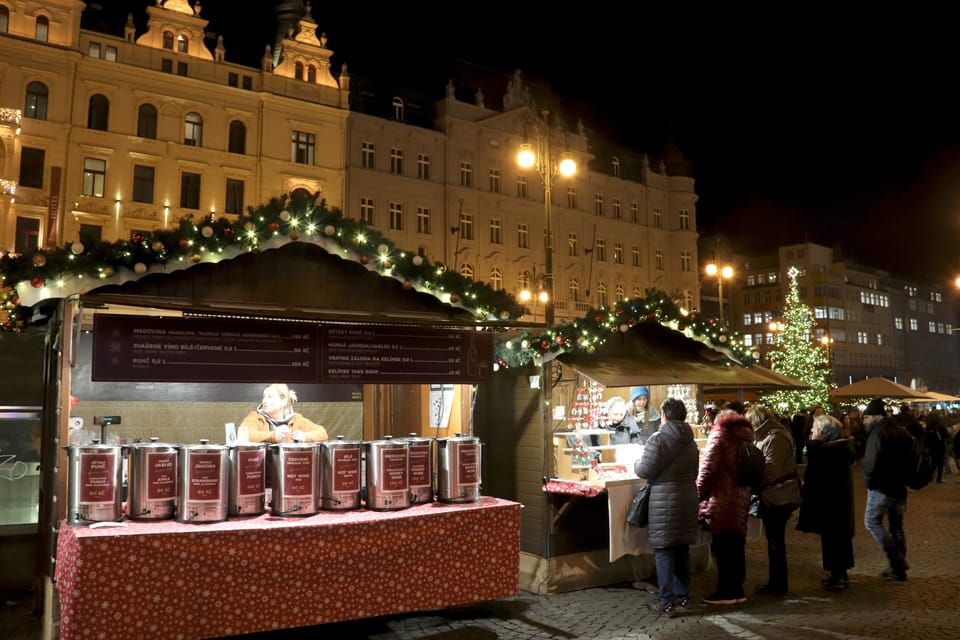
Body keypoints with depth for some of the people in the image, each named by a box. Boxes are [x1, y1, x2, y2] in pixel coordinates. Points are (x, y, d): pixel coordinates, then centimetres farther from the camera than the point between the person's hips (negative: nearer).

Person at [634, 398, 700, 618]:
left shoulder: (658, 439, -14)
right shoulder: (691, 442, 9)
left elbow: (645, 470, -14)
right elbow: (694, 472, 15)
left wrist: (636, 463, 7)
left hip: (664, 502, -7)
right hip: (687, 499, 7)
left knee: (664, 552, -1)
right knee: (682, 550, 17)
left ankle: (667, 603, 2)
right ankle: (682, 594, 27)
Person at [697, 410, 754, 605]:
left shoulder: (719, 434, -5)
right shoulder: (745, 435, 14)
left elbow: (708, 468, -12)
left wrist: (699, 495, -6)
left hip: (722, 500, -7)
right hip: (741, 500, 7)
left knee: (722, 546, 0)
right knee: (736, 546, 13)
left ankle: (725, 592, 5)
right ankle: (737, 590, 19)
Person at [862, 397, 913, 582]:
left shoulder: (877, 432, -16)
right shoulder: (902, 432, 11)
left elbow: (871, 462, -23)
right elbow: (911, 459, 16)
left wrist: (868, 481, -7)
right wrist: (903, 478, 16)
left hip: (881, 487, -8)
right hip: (900, 486, 8)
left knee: (872, 522, 1)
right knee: (897, 526, 14)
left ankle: (897, 562, -6)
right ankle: (898, 568, 19)